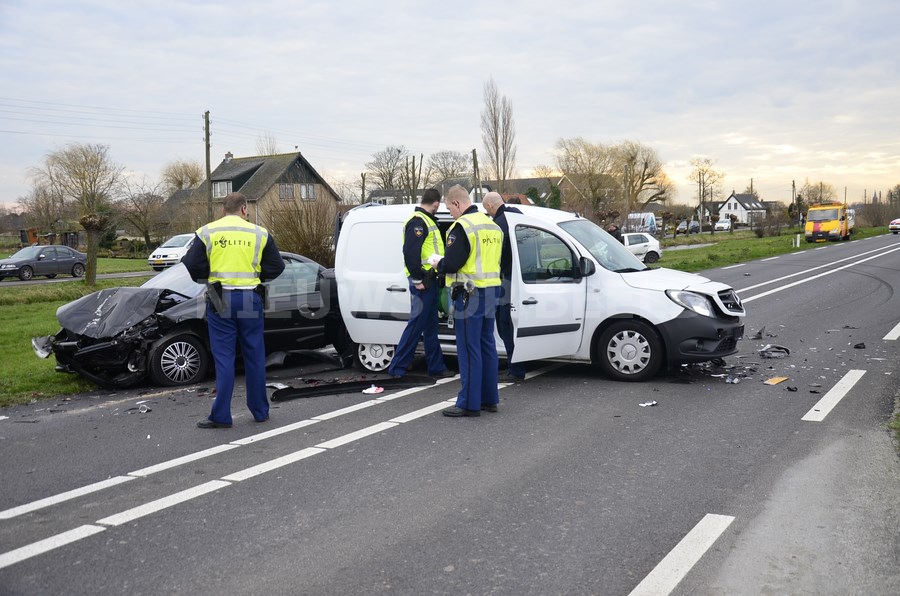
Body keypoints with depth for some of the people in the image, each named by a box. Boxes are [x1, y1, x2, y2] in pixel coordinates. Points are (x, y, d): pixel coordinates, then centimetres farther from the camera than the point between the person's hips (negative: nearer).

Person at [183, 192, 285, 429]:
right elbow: (276, 267, 4)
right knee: (255, 357, 11)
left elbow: (191, 266, -4)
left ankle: (221, 416, 3)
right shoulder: (259, 233, 3)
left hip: (221, 301, -1)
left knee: (224, 357, 3)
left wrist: (212, 273, 14)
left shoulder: (207, 232, 1)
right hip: (250, 301, 1)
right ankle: (260, 411, 19)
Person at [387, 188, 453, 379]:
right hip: (423, 281, -10)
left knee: (430, 327, 14)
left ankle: (436, 367, 22)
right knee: (416, 324, -6)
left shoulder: (427, 221, 18)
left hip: (430, 280, 10)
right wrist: (417, 279, -20)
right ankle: (397, 368, 1)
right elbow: (410, 252, -23)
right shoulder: (418, 221, -14)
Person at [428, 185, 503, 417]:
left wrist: (438, 262, 2)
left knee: (469, 350, -4)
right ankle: (490, 398, 21)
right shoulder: (492, 225, 14)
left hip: (469, 295, -9)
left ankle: (469, 404, 0)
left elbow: (452, 264, -20)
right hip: (490, 293, 9)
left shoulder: (462, 226, -14)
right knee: (487, 346, 14)